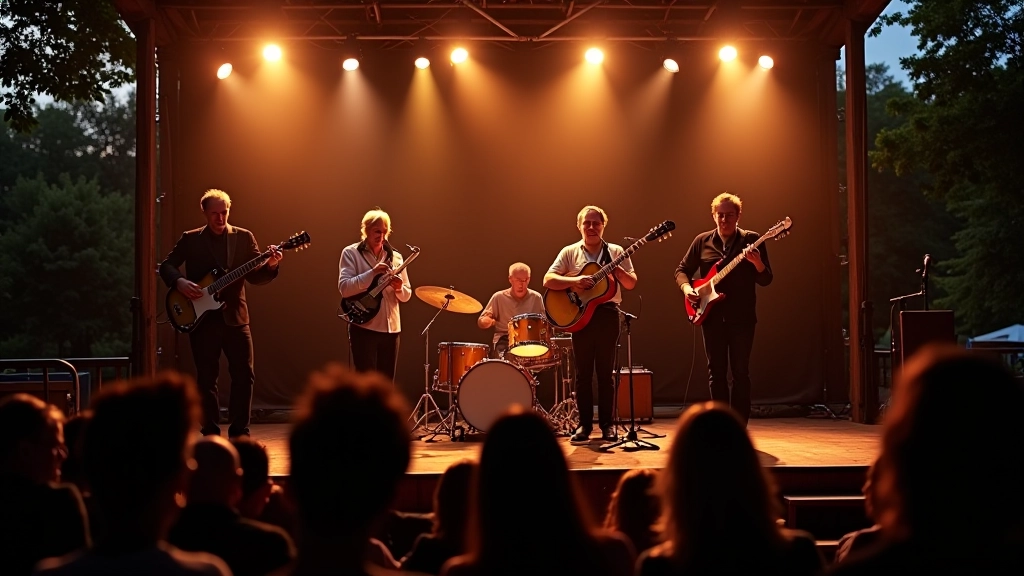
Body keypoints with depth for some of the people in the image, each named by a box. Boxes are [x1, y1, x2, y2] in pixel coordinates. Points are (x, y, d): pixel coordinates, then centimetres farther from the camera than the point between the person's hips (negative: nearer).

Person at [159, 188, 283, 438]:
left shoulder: (244, 237, 7)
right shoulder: (190, 239, 5)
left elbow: (255, 276, 4)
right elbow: (166, 265, 5)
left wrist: (270, 265, -17)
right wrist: (179, 281, -14)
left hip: (235, 316, 1)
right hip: (202, 317, -1)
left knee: (245, 375, -2)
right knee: (207, 378, 3)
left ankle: (239, 431, 8)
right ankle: (211, 433, 13)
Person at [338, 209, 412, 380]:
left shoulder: (395, 256, 11)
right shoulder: (351, 253, -1)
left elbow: (407, 295, 13)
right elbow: (344, 288, -14)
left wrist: (399, 288, -10)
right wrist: (372, 273, -23)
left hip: (391, 328, 5)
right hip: (363, 327, -5)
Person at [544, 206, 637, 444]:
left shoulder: (616, 252, 7)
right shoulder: (569, 252, 4)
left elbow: (631, 284, 4)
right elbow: (548, 280, -4)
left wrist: (618, 270, -16)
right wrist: (574, 281, -19)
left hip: (607, 313, 0)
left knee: (605, 372, 4)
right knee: (583, 373, 4)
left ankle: (607, 424, 10)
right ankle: (584, 424, 10)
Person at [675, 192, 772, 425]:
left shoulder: (751, 240, 1)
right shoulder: (702, 241, 8)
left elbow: (766, 280, -3)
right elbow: (682, 269, 15)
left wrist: (757, 262, -23)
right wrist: (686, 287, -5)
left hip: (741, 317, -2)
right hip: (711, 315, 2)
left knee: (740, 372, -1)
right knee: (716, 372, 5)